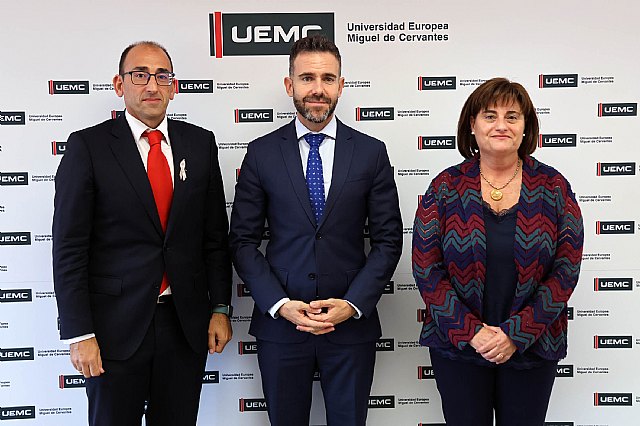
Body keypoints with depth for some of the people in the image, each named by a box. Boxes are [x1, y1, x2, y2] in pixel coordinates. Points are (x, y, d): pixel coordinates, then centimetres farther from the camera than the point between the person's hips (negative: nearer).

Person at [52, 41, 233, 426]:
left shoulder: (200, 143, 5)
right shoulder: (87, 146, -5)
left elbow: (216, 235, 8)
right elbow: (69, 248, -7)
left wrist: (220, 308, 4)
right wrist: (80, 333, -10)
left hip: (187, 324, 3)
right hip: (115, 326, -2)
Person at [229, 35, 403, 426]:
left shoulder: (371, 152, 1)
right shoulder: (262, 153, 0)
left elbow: (388, 239, 1)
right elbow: (243, 240, 0)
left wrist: (353, 304, -10)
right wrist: (280, 304, -11)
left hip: (353, 324, 0)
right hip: (279, 323, 0)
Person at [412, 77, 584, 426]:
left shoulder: (554, 187, -2)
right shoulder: (445, 187, -4)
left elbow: (566, 269, -5)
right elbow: (426, 269, -6)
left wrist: (517, 333, -12)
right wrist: (470, 331, -13)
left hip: (532, 347, 1)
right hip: (457, 345, 0)